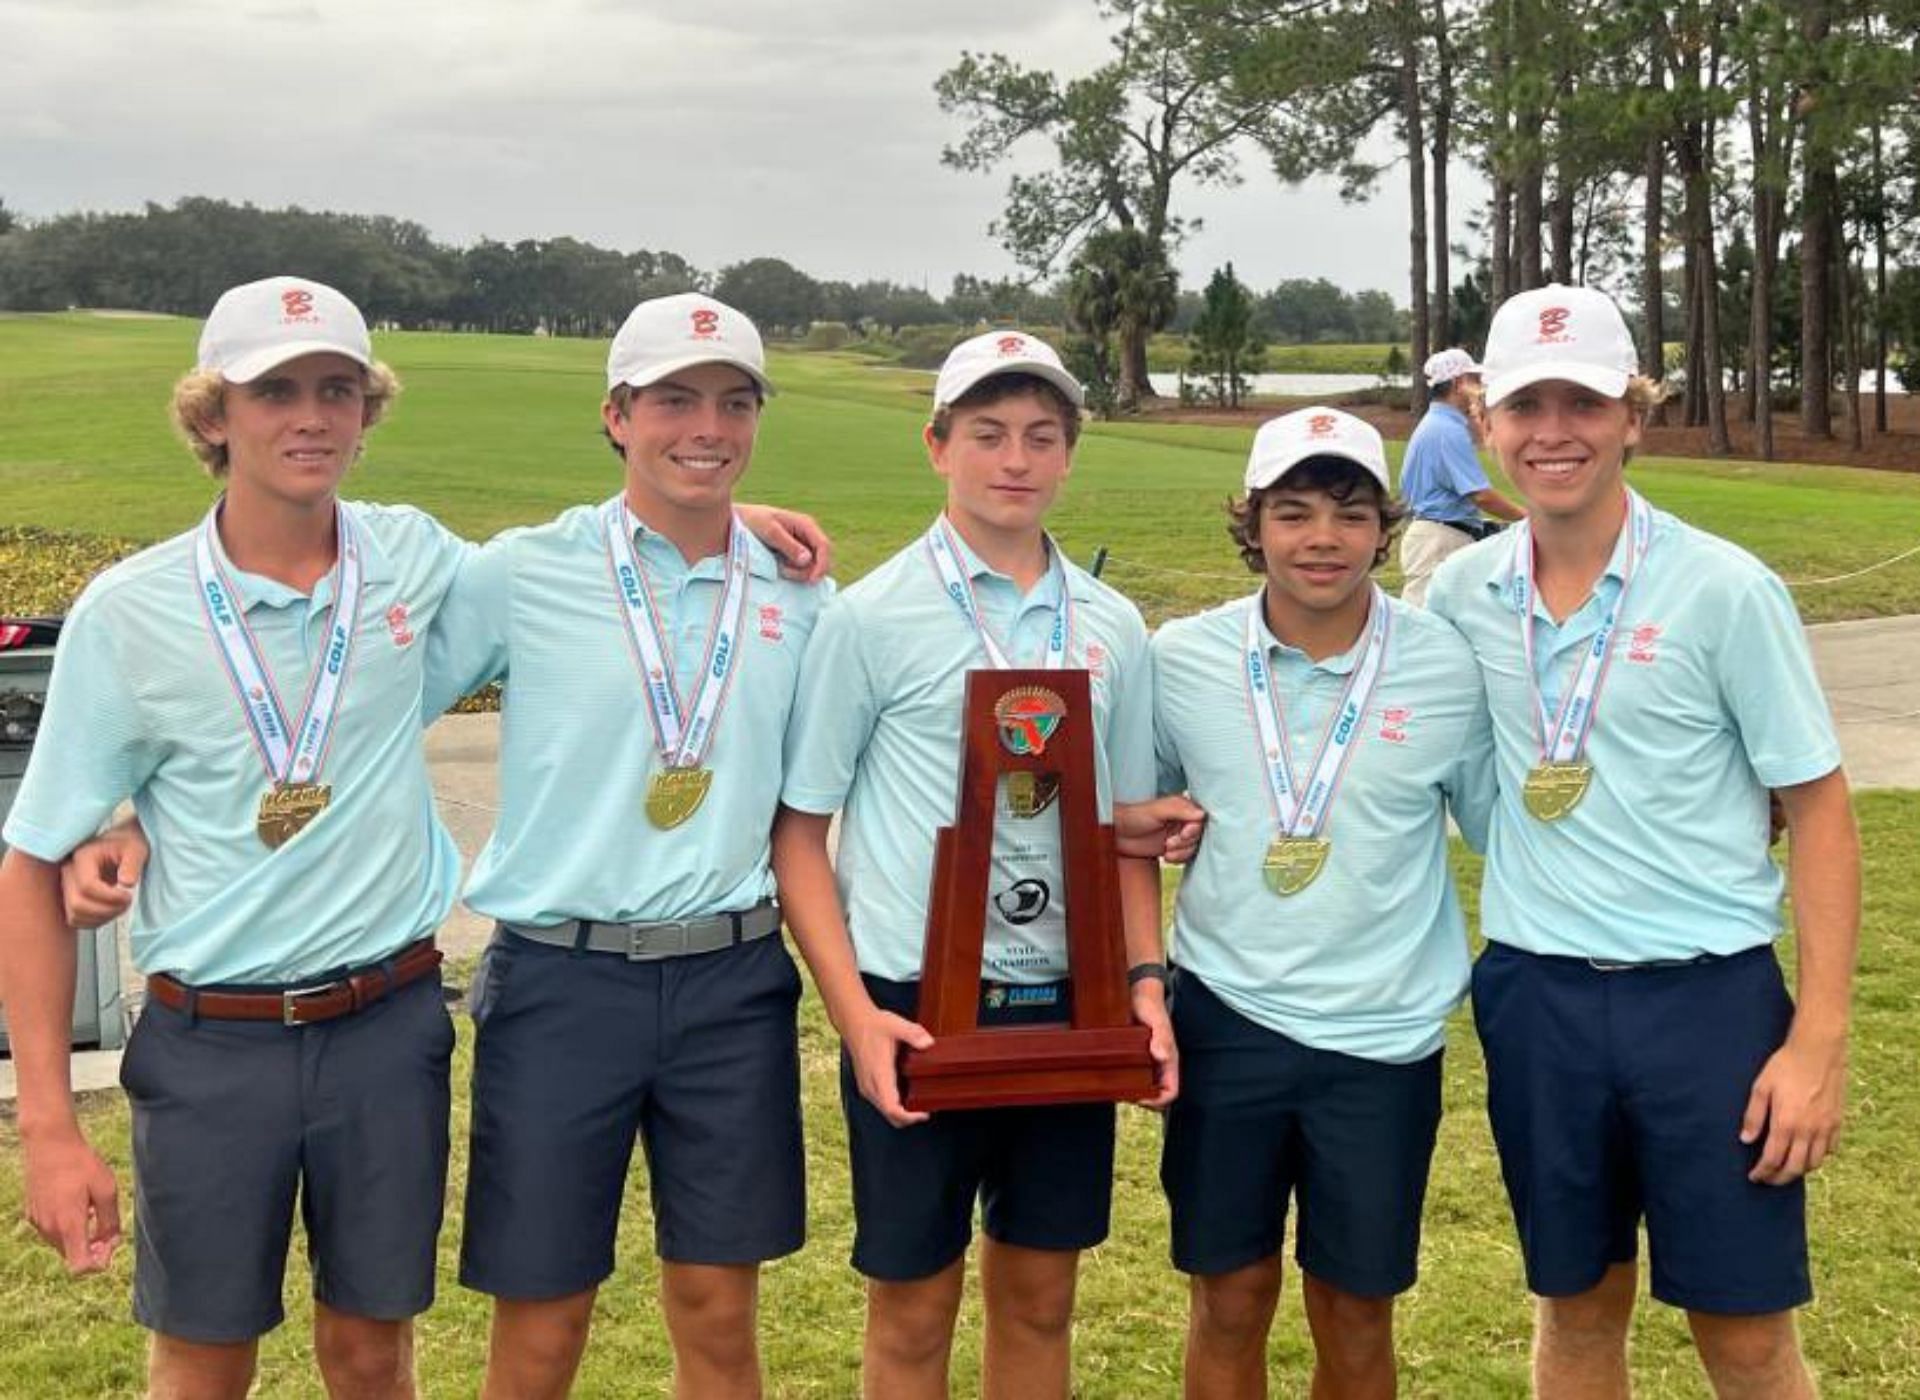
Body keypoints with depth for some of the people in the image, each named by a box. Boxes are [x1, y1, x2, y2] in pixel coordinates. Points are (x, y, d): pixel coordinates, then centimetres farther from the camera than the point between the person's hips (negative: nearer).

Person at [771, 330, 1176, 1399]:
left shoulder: (1112, 626, 7)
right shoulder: (873, 617, -5)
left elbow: (1131, 825, 13)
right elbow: (799, 827, -4)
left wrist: (1147, 980, 0)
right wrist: (855, 1013, -12)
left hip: (1068, 1004, 4)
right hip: (916, 1005, -3)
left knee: (1040, 1299, 14)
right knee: (914, 1308, 8)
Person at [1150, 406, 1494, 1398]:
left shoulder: (1450, 667, -8)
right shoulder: (1180, 658, -4)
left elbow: (1506, 828, 4)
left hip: (1384, 1032, 0)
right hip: (1226, 1020, 1)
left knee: (1356, 1315, 13)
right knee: (1229, 1300, 12)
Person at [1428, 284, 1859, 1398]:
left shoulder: (1726, 589, -9)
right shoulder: (1462, 592, 2)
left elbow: (1819, 810, -6)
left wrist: (1820, 1041, -10)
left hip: (1709, 993, -3)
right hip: (1535, 991, 3)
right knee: (1579, 1310, 15)